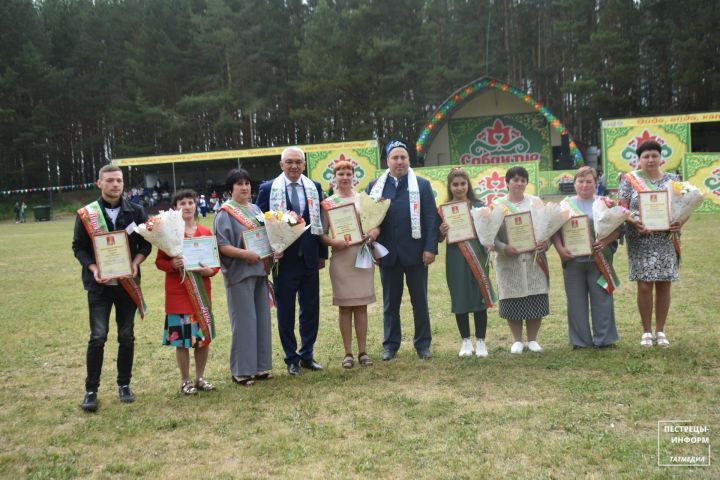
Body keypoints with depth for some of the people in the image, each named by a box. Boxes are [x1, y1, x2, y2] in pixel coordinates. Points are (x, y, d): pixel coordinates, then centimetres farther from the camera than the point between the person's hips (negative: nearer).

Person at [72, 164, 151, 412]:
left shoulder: (136, 212, 2)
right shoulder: (86, 214, -1)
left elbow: (145, 242, 6)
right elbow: (78, 246, 1)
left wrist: (136, 262, -13)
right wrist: (93, 268, -15)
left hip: (127, 282, 2)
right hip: (99, 283, -2)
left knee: (126, 336, 9)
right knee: (98, 336, -6)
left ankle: (124, 384, 23)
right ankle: (91, 390, 7)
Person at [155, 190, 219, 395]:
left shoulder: (206, 232, 6)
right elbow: (159, 261, -1)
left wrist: (211, 270, -10)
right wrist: (172, 265, -21)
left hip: (202, 291, 3)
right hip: (178, 292, -3)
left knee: (204, 334, 8)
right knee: (182, 336, 1)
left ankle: (200, 377, 23)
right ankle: (185, 380, 15)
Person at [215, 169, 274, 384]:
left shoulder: (256, 210, 15)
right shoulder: (225, 213, -5)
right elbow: (221, 245, -12)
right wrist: (244, 254, -23)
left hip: (259, 271, 7)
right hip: (239, 272, -7)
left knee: (262, 319, 9)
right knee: (244, 321, -4)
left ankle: (260, 366, 19)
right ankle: (241, 370, 6)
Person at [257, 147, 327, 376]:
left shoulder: (314, 187, 7)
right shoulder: (268, 189, -2)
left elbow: (321, 221, 10)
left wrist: (322, 254, 8)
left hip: (309, 259, 3)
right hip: (284, 260, -3)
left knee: (311, 308, 10)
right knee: (285, 311, 6)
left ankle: (307, 355, 24)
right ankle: (291, 359, 19)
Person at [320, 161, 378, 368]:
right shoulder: (327, 203, 4)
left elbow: (376, 222, 12)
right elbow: (321, 233, 2)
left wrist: (375, 231, -10)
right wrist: (332, 241, -17)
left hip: (362, 255, 1)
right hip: (341, 257, -1)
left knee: (361, 305, 5)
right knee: (344, 306, 3)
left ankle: (363, 351, 12)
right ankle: (348, 353, 11)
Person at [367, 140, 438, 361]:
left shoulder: (422, 185, 3)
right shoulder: (375, 186, 7)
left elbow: (431, 219, -2)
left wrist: (430, 248, -10)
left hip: (416, 252, -1)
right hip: (387, 253, 1)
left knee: (420, 301, 7)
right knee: (390, 302, 10)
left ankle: (423, 343, 19)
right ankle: (390, 344, 20)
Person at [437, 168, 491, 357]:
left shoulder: (478, 206, 3)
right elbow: (439, 238, 7)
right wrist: (442, 232, -14)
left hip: (477, 258, 0)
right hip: (455, 260, 0)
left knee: (479, 297, 3)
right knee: (459, 299, 5)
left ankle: (480, 341, 16)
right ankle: (466, 341, 20)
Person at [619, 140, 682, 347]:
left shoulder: (671, 180, 9)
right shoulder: (629, 179, 2)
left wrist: (680, 222, -13)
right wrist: (634, 222, -21)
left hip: (666, 242, 2)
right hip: (641, 242, -2)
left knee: (663, 285, 4)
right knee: (644, 286, -3)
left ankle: (660, 330, 17)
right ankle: (646, 331, 12)